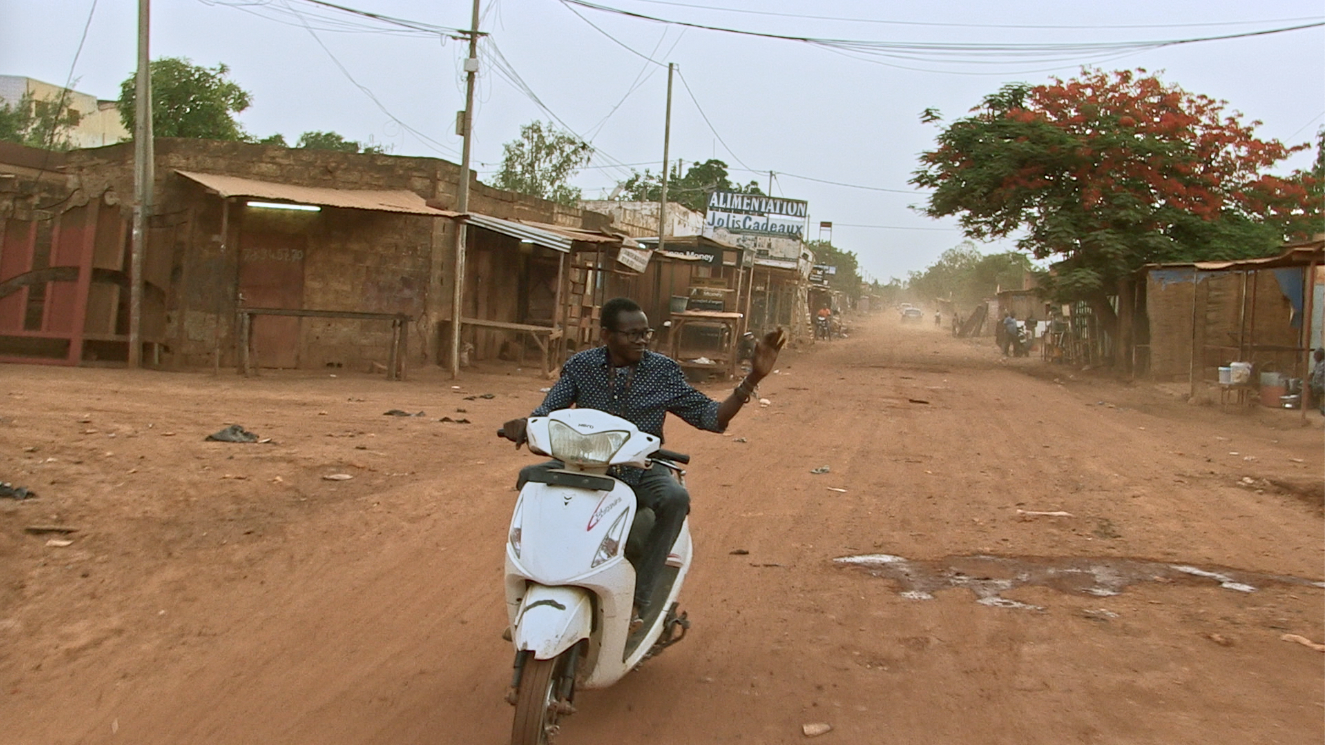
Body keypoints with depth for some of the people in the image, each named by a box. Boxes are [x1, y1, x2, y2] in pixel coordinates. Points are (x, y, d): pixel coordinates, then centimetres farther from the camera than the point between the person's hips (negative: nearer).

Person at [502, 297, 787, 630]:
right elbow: (548, 410, -2)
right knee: (531, 477, -22)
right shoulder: (580, 366, 0)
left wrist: (751, 380, -15)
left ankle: (639, 598, -24)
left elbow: (709, 416, -3)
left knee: (676, 498, -33)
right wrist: (525, 425, -26)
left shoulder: (664, 371, -2)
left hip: (642, 469, -1)